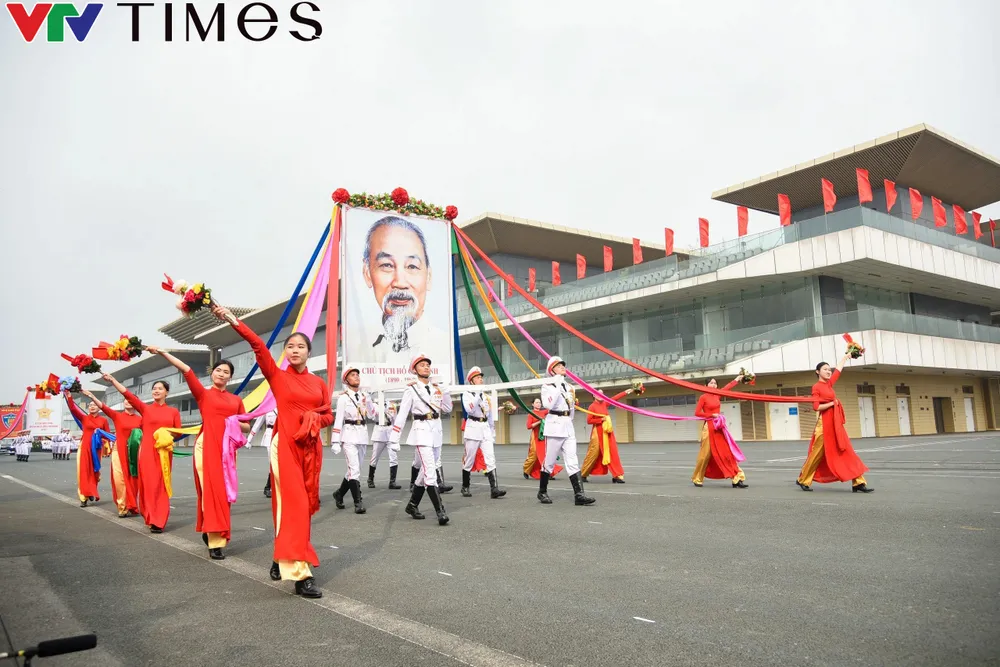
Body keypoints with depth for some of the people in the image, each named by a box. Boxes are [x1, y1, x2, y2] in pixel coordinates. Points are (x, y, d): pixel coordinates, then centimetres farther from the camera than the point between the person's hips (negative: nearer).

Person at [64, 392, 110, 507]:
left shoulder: (103, 420, 5)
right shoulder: (84, 418, 4)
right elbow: (73, 408, -7)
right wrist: (69, 396, -16)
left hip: (96, 448, 1)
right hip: (84, 447, 0)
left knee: (95, 471, 7)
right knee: (84, 471, -3)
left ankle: (92, 493, 25)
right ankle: (84, 497, -1)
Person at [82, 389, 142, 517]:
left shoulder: (140, 419, 4)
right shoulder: (117, 416, 1)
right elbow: (103, 406, -11)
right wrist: (91, 396, -23)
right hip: (119, 451, -1)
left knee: (132, 480, 5)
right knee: (120, 479, -3)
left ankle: (131, 506, 15)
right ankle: (123, 507, 3)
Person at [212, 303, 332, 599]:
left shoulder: (319, 383, 10)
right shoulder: (277, 376, 1)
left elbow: (328, 415, 16)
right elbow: (258, 345, -10)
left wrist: (315, 419, -6)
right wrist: (232, 319, -22)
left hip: (312, 447, 4)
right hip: (285, 445, -4)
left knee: (305, 505, 8)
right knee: (292, 505, -10)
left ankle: (282, 559, 25)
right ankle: (300, 573, -12)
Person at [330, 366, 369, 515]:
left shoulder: (364, 395, 10)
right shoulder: (343, 398, -5)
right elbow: (338, 420, -9)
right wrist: (335, 442, -13)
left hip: (363, 435, 6)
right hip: (349, 435, -6)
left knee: (354, 469, 12)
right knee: (355, 470, -13)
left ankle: (339, 493, 32)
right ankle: (358, 502, -7)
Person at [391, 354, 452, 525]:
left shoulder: (436, 388, 11)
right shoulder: (411, 390, -5)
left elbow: (447, 408, 12)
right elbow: (402, 414, -8)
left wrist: (445, 390, -2)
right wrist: (394, 439, -11)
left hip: (436, 431, 7)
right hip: (421, 431, -7)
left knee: (425, 471, 14)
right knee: (431, 472, -15)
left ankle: (412, 505, 29)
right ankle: (440, 511, -17)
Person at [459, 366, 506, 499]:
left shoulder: (485, 394, 15)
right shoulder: (467, 394, -1)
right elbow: (469, 409, -19)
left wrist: (493, 431, 19)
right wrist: (478, 395, -21)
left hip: (486, 428, 4)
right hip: (473, 427, -4)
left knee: (490, 458, -8)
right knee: (469, 460, 3)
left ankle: (494, 489, -14)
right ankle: (465, 487, 19)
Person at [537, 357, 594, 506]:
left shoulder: (569, 386, 15)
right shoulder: (548, 386, -5)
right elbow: (548, 405, -22)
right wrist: (558, 386, -22)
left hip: (568, 426, 6)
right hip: (554, 425, -6)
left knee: (573, 462, -2)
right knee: (549, 461, 2)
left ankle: (579, 495, -8)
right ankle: (542, 492, 17)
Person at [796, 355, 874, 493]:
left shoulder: (829, 384, 13)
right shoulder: (816, 387, -7)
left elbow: (838, 370, 26)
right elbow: (816, 407, -17)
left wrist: (846, 356, 36)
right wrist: (832, 403, -10)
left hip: (836, 423, 8)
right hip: (825, 423, -8)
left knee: (846, 451, 2)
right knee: (818, 453, -1)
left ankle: (858, 482, 0)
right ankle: (803, 480, 11)